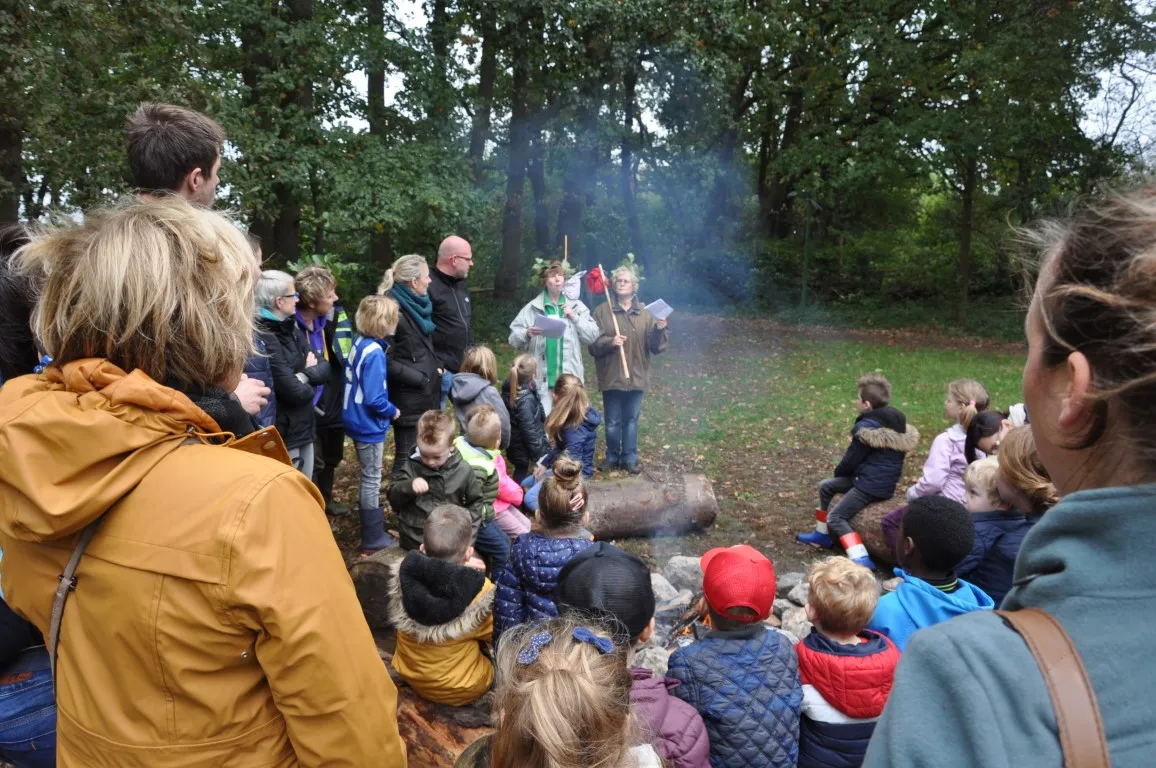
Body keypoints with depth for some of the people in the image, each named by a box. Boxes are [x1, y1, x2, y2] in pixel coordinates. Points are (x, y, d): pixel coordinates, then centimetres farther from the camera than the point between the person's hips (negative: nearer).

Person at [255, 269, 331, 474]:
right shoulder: (265, 338, -21)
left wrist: (304, 376, -15)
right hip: (283, 435, -9)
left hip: (303, 429, 9)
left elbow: (324, 367, 5)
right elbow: (294, 391, -23)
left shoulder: (292, 330, 9)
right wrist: (310, 384, -3)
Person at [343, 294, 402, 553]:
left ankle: (373, 521, 40)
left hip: (358, 421, 9)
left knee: (368, 478, 23)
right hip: (369, 425, -9)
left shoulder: (359, 343, 2)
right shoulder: (374, 353, -25)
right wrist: (393, 412, -10)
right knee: (372, 481, 3)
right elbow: (374, 400, -28)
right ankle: (374, 540, 15)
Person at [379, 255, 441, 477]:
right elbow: (388, 361, -21)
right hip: (409, 397, -9)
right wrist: (419, 378, -18)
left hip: (426, 394, 9)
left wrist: (434, 368, 7)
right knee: (407, 456, 3)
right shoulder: (395, 313, -19)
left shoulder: (416, 306, 10)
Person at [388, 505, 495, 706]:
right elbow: (495, 636, -9)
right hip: (461, 691, -4)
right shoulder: (480, 592, -30)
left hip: (409, 676, 4)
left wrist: (463, 572, 5)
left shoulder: (405, 576, -21)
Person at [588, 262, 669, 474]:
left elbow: (654, 346, 2)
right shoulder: (602, 311, -1)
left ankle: (630, 458, 23)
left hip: (636, 376, 2)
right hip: (611, 376, -2)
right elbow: (593, 343, -6)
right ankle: (612, 457, 24)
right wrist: (610, 342, -23)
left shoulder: (644, 313, 5)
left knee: (631, 420, 11)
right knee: (613, 422, 7)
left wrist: (659, 331, -17)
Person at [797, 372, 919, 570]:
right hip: (885, 480, 10)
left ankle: (861, 560, -20)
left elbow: (851, 459, -11)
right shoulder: (895, 421, 9)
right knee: (826, 486, 18)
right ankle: (822, 535, 27)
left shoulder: (867, 427, -19)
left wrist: (839, 472, 12)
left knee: (836, 518, -7)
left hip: (872, 485, -10)